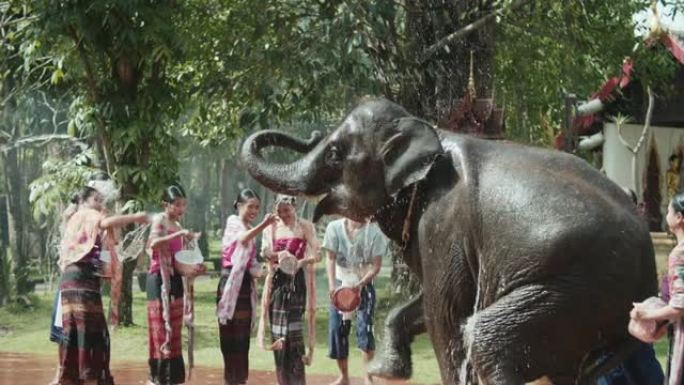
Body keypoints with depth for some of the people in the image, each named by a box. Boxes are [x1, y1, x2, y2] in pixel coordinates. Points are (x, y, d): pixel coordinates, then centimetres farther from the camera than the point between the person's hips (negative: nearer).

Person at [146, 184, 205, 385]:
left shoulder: (177, 225, 16)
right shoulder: (159, 220, -6)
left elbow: (177, 258, 13)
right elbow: (153, 243, -27)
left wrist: (194, 268, -2)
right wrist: (179, 234, -30)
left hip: (174, 279, 8)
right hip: (159, 279, -8)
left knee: (174, 329, 8)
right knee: (161, 328, -8)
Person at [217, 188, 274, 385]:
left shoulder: (251, 229, 17)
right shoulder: (233, 222, -5)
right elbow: (243, 239, -29)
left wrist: (262, 272, -2)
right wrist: (264, 225, -43)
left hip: (246, 284, 8)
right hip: (231, 282, -7)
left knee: (243, 335, 8)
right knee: (231, 333, -6)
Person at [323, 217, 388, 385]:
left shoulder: (373, 231, -13)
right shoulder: (335, 228, -9)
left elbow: (376, 265, -11)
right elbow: (331, 258, -9)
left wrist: (360, 284, -26)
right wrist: (332, 284, -23)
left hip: (364, 284, -2)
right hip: (341, 283, 2)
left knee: (365, 328, -13)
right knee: (337, 328, 0)